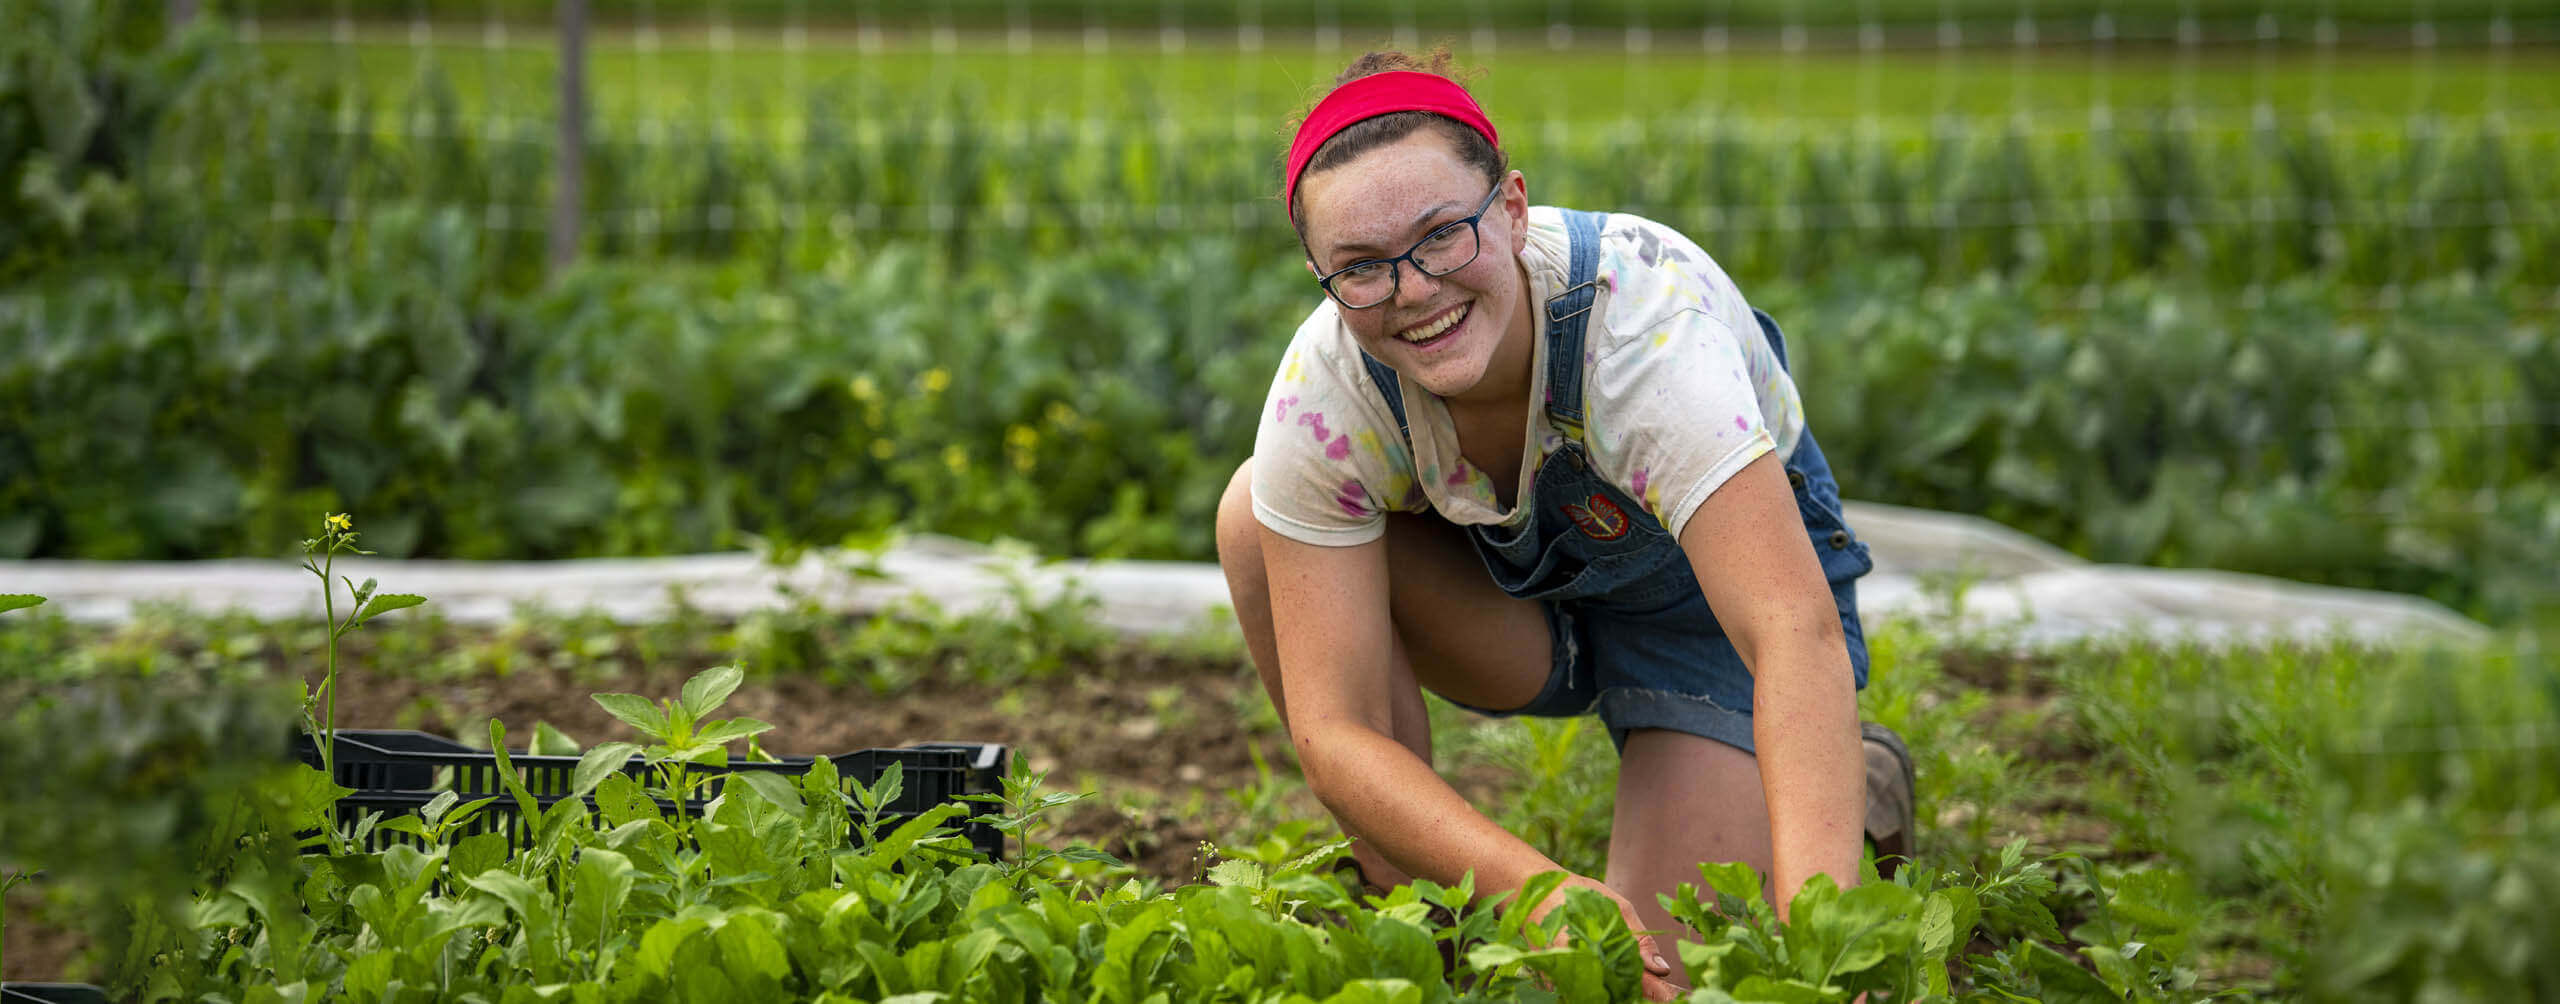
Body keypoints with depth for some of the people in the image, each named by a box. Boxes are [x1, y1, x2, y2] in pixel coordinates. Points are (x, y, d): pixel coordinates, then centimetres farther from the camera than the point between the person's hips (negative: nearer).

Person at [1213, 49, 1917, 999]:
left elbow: (1797, 634, -51)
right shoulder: (1325, 390, -30)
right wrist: (1547, 891, -49)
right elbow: (1334, 732, -32)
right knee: (1258, 517, -25)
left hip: (1713, 585, -3)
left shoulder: (1642, 318, -40)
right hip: (1526, 596, 3)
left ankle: (1850, 779, 12)